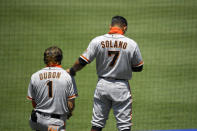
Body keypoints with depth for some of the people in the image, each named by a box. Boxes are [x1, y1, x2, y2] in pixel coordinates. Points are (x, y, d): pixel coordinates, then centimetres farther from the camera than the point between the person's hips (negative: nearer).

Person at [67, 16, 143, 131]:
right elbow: (139, 67, 1)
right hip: (121, 87, -2)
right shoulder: (131, 44, -8)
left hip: (102, 85, 2)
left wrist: (72, 71, 16)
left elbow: (82, 61, -3)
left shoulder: (97, 41, -6)